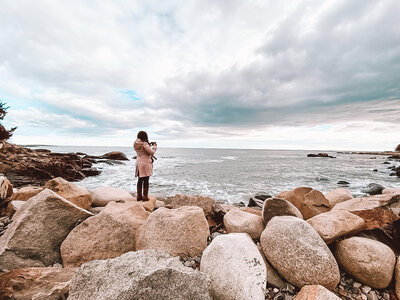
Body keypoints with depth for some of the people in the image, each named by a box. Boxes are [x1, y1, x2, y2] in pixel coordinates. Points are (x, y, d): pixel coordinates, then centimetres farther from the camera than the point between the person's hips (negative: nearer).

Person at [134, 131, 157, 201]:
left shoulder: (136, 144, 7)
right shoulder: (145, 144, -17)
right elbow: (152, 152, -13)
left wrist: (149, 145, 12)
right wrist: (154, 146, 2)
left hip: (139, 164, 8)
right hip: (145, 164, -8)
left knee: (140, 180, 14)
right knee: (146, 181, 0)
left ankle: (139, 196, 22)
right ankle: (145, 197, 5)